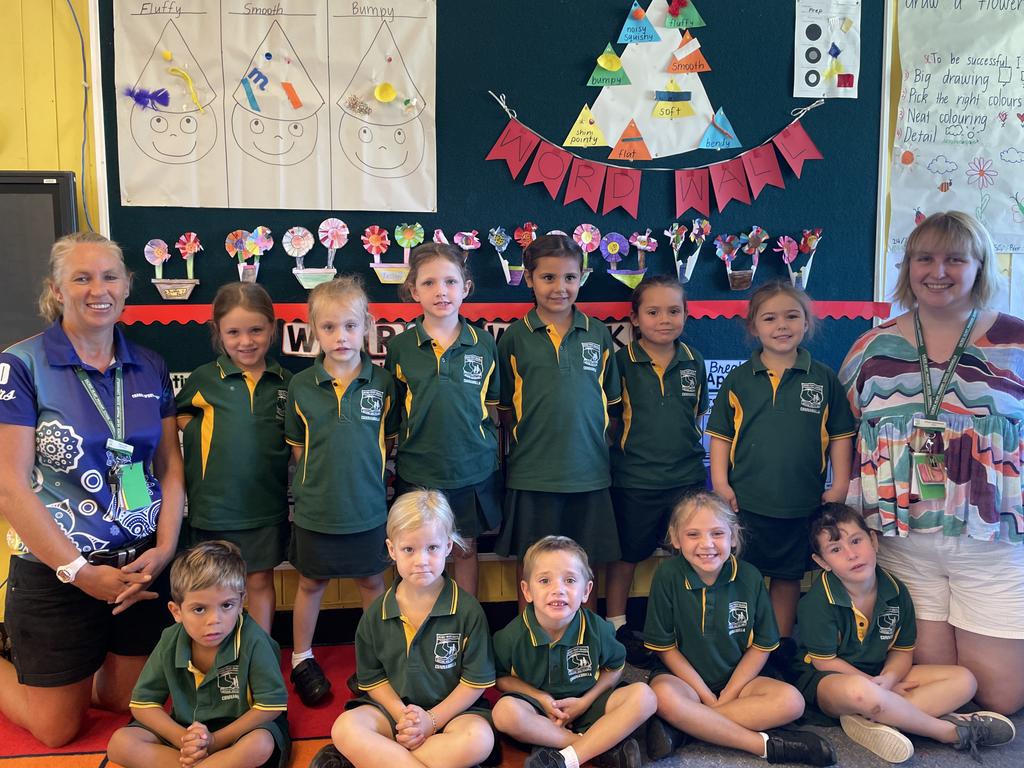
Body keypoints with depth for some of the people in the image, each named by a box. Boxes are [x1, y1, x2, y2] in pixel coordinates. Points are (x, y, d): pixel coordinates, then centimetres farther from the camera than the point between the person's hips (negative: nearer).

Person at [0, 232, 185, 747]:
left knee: (133, 704, 15)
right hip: (57, 574, -4)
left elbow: (170, 467, 5)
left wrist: (163, 550, -8)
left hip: (144, 565, 4)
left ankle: (72, 679, 45)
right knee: (58, 729, 10)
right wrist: (80, 571, -16)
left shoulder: (149, 369, 2)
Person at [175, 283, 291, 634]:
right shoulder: (204, 378, -7)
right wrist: (202, 432, -9)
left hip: (267, 504, 1)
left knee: (260, 582, 14)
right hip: (214, 503, -1)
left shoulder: (285, 383, -1)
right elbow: (176, 416, 7)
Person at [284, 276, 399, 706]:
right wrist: (318, 478, -4)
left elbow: (388, 441, 3)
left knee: (372, 579, 16)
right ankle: (302, 658, 36)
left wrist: (365, 473, -4)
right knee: (311, 582, 16)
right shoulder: (301, 386, -7)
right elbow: (297, 448, 3)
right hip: (315, 508, 0)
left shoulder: (382, 383, -7)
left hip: (369, 507, 0)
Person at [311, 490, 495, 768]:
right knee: (345, 727, -27)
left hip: (451, 709, -1)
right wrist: (402, 716, -12)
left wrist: (432, 719, -14)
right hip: (393, 707, 1)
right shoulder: (376, 613, 0)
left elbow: (476, 680, -6)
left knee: (479, 739, -34)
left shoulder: (468, 610, -8)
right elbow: (372, 678, 5)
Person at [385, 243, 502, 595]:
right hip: (417, 471, 0)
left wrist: (491, 457, 4)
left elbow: (492, 406, 6)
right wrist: (390, 459, 1)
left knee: (465, 549, 16)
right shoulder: (400, 347, -4)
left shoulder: (484, 344, -3)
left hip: (473, 471, 1)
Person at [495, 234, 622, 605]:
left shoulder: (598, 333, 2)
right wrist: (526, 438, -4)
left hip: (589, 470, 1)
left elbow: (610, 399, 9)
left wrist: (598, 442, 2)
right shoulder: (516, 336, -2)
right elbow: (504, 405, 4)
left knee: (585, 562, 13)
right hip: (531, 473, -1)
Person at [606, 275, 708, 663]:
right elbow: (609, 419, -2)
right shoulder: (621, 361, -8)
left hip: (687, 477, 3)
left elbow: (696, 416, 12)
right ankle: (616, 627, 30)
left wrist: (687, 449, 6)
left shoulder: (693, 361, 3)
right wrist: (627, 446, -7)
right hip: (634, 480, -3)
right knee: (626, 555, 12)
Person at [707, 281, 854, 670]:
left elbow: (841, 435, 6)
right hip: (745, 501, 0)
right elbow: (720, 434, 4)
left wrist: (840, 485, 1)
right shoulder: (738, 379, 1)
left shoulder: (823, 379, 2)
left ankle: (781, 644, 31)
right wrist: (720, 481, -4)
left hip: (802, 502, 1)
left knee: (789, 574, 15)